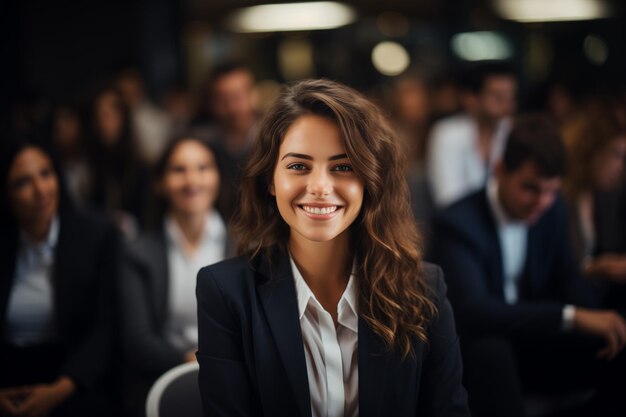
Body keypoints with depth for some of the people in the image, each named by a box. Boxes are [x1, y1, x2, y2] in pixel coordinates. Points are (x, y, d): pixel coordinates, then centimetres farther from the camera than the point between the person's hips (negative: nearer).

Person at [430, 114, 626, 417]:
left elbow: (567, 282, 7)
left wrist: (598, 321, -17)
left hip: (530, 346, 6)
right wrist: (572, 317, -41)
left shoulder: (552, 210, -2)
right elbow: (472, 310, -37)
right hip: (471, 353, -6)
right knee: (491, 351, -38)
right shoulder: (458, 223, -23)